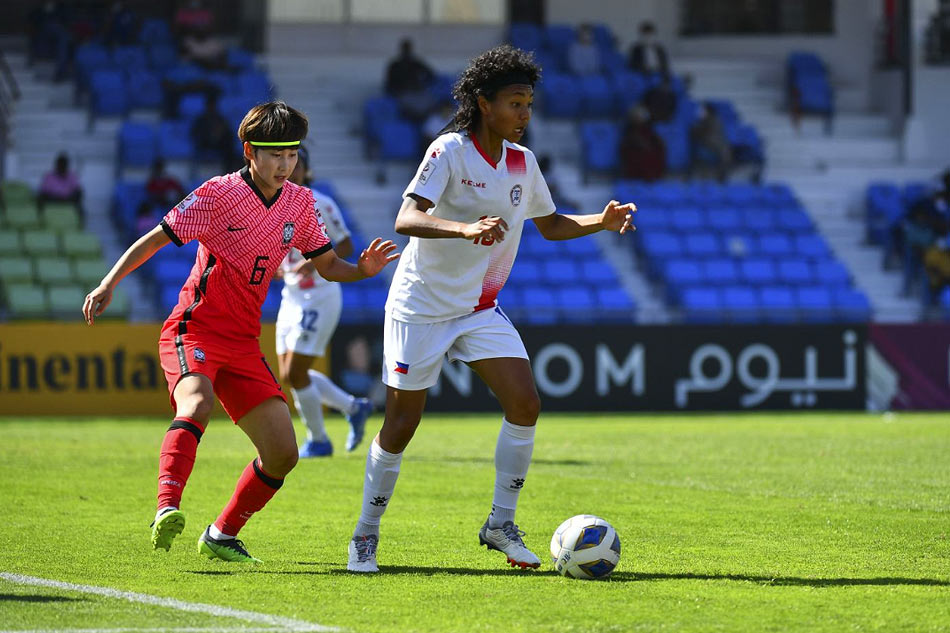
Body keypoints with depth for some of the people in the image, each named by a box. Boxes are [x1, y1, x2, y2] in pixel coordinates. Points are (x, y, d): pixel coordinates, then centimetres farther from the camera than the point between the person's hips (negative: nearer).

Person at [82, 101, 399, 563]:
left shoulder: (299, 203, 7)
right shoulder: (218, 194, -9)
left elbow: (327, 265, 14)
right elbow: (155, 239, -6)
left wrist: (363, 269, -9)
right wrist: (108, 285, -19)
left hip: (243, 343, 6)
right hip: (193, 330, -6)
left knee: (282, 454, -1)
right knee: (197, 404, -37)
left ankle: (220, 537, 16)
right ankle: (167, 511, -50)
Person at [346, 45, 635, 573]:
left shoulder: (522, 162, 4)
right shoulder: (449, 151, -16)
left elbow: (551, 224, 19)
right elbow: (407, 218, -29)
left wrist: (601, 222, 0)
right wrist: (466, 228, -45)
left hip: (482, 309, 6)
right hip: (422, 306, -6)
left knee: (525, 403, -11)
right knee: (402, 425, -1)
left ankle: (501, 525, 0)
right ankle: (366, 536, 15)